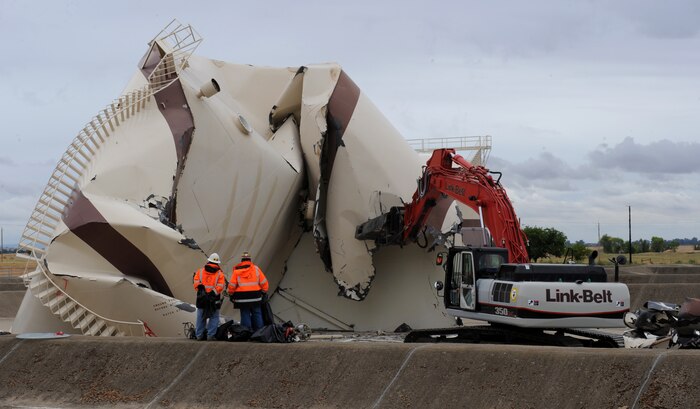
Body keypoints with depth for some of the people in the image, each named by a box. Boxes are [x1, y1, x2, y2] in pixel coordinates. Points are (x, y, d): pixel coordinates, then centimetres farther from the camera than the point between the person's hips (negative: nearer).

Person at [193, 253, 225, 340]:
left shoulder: (200, 271, 6)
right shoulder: (220, 274, 0)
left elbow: (196, 283, -3)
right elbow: (220, 287, -11)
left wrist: (200, 289, -5)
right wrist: (213, 293, -15)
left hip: (201, 298, 2)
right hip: (214, 299, -2)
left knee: (200, 317, 11)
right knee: (214, 317, 6)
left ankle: (199, 335, 14)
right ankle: (210, 335, 1)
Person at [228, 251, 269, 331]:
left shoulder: (236, 271, -1)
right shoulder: (256, 269, 1)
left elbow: (232, 285, -1)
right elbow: (264, 282, 1)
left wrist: (231, 294, 12)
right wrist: (264, 292, 14)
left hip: (242, 298, -1)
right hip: (255, 297, 1)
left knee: (245, 316, 4)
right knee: (257, 315, 9)